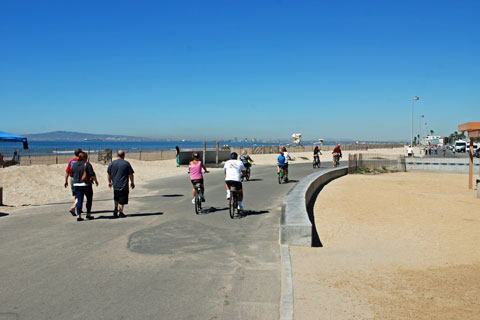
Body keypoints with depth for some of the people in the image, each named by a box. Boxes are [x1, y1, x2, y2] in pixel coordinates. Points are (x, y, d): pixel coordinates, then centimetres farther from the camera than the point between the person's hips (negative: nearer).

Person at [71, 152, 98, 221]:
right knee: (89, 199, 12)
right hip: (86, 184, -4)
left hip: (76, 184, 4)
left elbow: (72, 175, 15)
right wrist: (96, 181, 3)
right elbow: (92, 174, -11)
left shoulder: (74, 165, 7)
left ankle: (79, 216, 0)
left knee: (79, 200, 7)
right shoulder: (87, 164, -10)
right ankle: (88, 214, 15)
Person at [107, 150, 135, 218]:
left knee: (116, 198, 23)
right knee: (122, 200, 4)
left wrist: (109, 182, 23)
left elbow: (108, 174, 9)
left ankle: (116, 208, 6)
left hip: (115, 185, 4)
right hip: (123, 185, -3)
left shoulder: (112, 163, 3)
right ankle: (121, 213, 7)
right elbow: (131, 174, -4)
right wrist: (132, 182, 8)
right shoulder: (126, 163, -6)